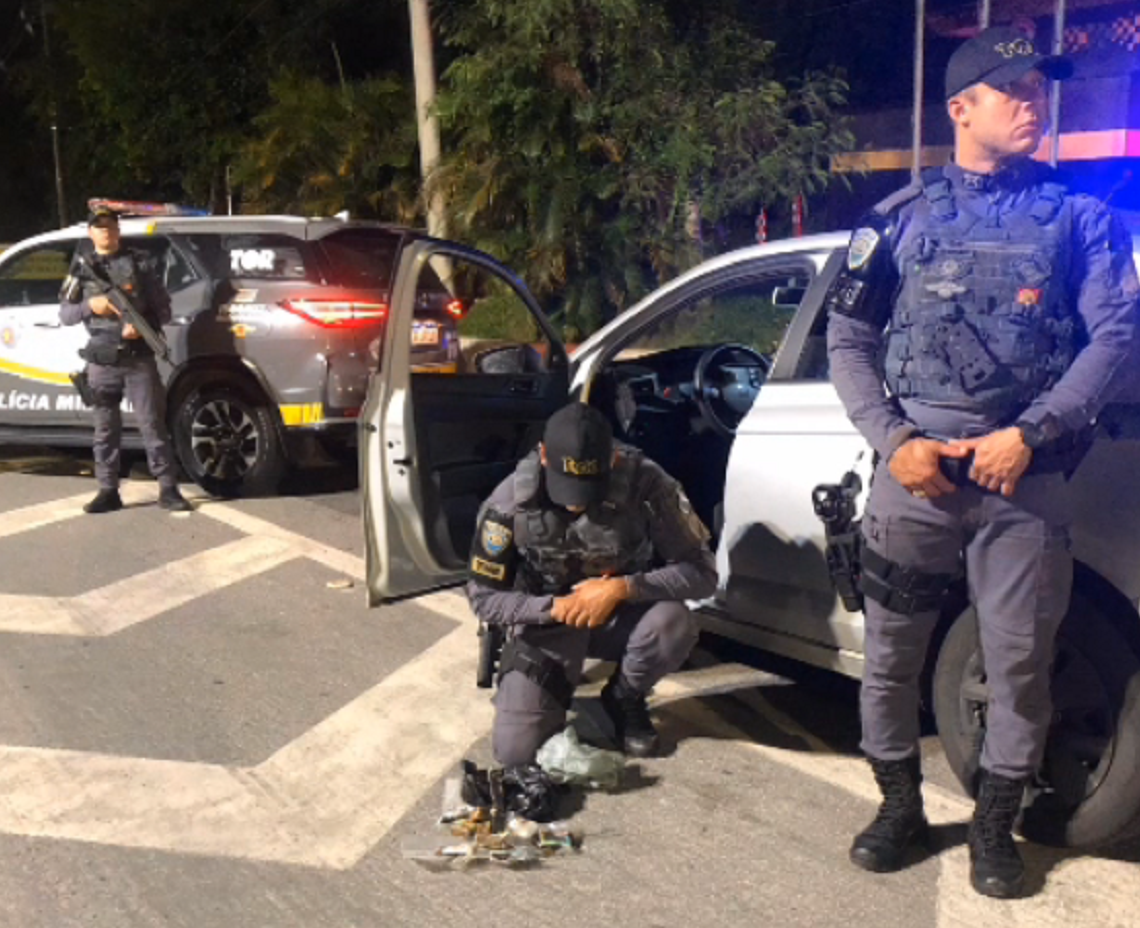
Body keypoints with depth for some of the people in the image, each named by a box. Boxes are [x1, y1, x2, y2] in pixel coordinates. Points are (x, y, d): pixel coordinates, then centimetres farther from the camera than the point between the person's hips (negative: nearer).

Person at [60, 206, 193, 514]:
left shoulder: (139, 264, 6)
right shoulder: (83, 270, 10)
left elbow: (164, 308, 4)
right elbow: (64, 314, 8)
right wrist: (89, 306, -12)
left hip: (139, 360, -2)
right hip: (101, 363, 2)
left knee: (153, 425, -2)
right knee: (105, 430, 7)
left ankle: (168, 489, 1)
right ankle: (108, 491, 15)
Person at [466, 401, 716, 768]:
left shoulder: (645, 482, -24)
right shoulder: (510, 501, -22)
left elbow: (702, 572, -20)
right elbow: (483, 597, -12)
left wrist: (622, 589, -33)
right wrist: (558, 607, -25)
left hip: (622, 613, 1)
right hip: (547, 621, 0)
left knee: (675, 623, -34)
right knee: (515, 751, -18)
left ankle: (625, 698, 0)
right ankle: (558, 688, 17)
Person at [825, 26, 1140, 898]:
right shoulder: (904, 215, 9)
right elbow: (848, 338, 6)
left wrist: (1029, 435, -12)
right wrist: (893, 440, -7)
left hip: (1025, 472, 0)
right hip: (915, 465, 1)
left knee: (1021, 659, 2)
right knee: (891, 649, 6)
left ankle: (995, 823, 22)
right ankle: (901, 803, 26)